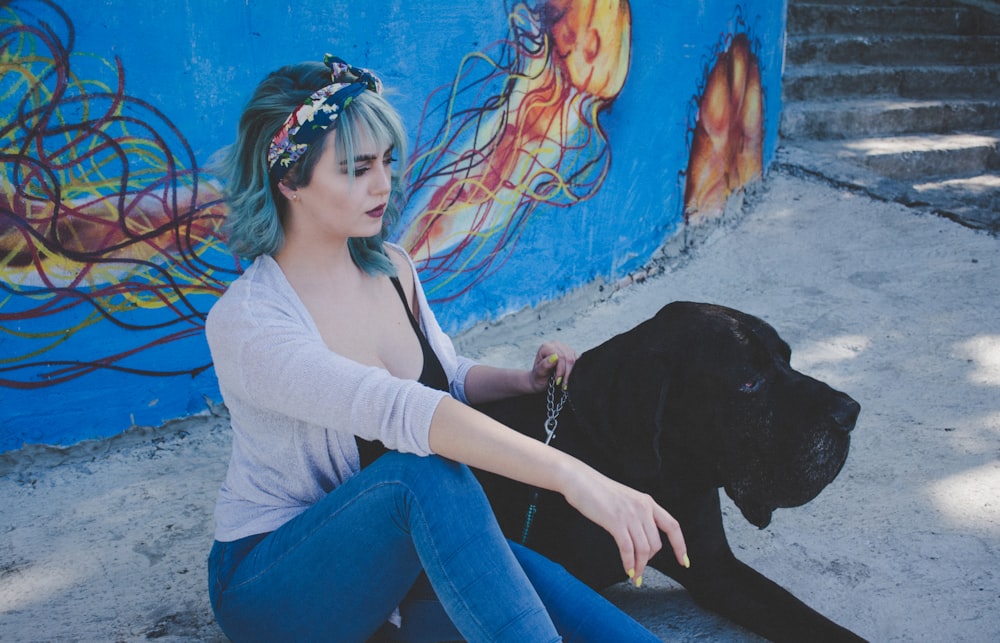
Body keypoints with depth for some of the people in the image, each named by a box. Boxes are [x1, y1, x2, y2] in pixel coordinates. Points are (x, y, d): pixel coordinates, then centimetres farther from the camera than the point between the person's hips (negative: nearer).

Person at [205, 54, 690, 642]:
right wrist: (570, 474, -48)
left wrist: (525, 381, -6)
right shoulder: (246, 323, -24)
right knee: (426, 468, -37)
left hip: (401, 555, 5)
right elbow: (399, 410, -40)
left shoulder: (392, 268, -1)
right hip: (272, 582, -5)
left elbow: (450, 378, 15)